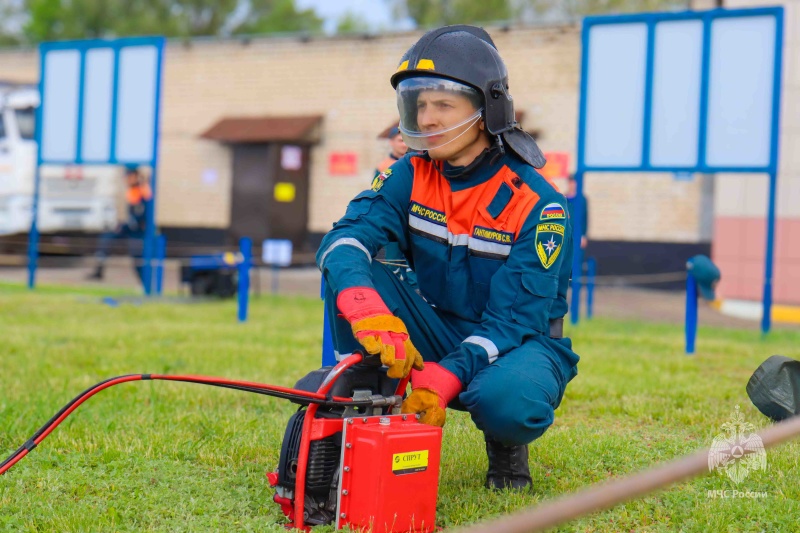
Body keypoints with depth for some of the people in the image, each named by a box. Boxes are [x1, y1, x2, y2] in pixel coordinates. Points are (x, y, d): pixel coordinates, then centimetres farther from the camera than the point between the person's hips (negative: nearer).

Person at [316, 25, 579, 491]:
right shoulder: (411, 175, -6)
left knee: (506, 401, -40)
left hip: (521, 342, -4)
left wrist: (446, 376, -39)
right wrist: (366, 308, -45)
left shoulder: (537, 203, -19)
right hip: (439, 331, 4)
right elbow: (346, 238, -22)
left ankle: (506, 445, -1)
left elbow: (513, 319, -22)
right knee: (352, 275, -21)